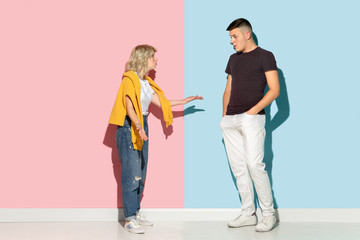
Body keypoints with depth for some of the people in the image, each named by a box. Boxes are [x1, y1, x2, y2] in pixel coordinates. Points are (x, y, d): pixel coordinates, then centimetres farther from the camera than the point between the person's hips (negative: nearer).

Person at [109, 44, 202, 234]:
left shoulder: (146, 81, 16)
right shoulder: (129, 78, -11)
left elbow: (160, 102, 18)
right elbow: (129, 107, -20)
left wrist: (187, 100, 20)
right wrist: (138, 127, -34)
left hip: (142, 126, 9)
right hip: (129, 127, -9)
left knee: (140, 174, 9)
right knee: (131, 173, -9)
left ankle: (136, 213, 18)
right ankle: (129, 219, -5)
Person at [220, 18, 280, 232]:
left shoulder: (265, 56, 0)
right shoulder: (234, 59, 20)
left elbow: (275, 90, -6)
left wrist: (253, 111, -13)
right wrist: (224, 116, 12)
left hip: (251, 118, -7)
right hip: (230, 120, 7)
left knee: (254, 165, -14)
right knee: (238, 167, 5)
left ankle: (269, 214, -3)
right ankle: (248, 214, 12)